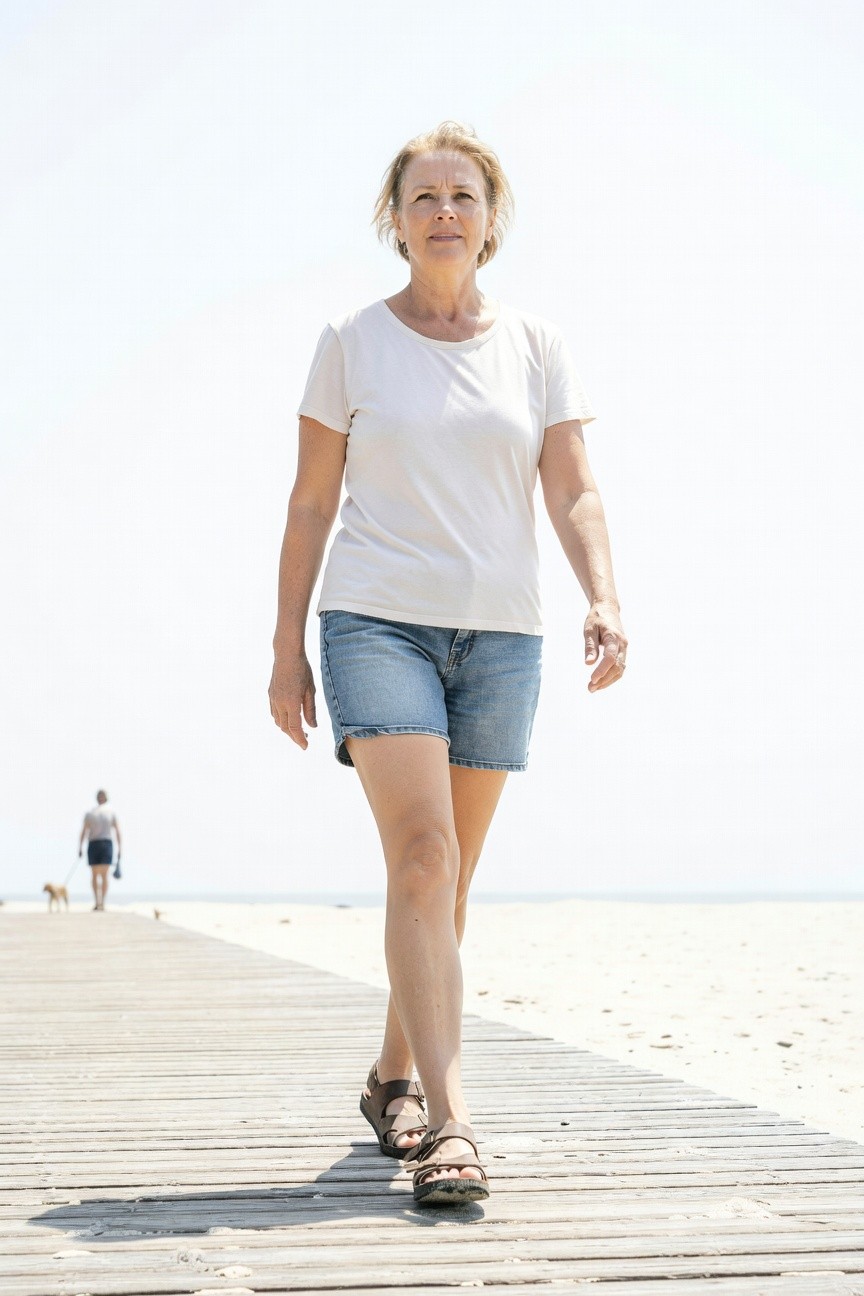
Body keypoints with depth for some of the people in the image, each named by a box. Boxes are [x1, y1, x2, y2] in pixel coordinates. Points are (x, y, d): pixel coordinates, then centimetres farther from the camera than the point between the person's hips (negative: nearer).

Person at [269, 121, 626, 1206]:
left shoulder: (536, 349, 10)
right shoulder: (352, 343, 6)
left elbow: (573, 494, 3)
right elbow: (311, 505, 7)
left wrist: (604, 600, -15)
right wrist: (287, 648, 4)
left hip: (500, 634, 3)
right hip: (378, 623, -3)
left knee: (444, 876, 8)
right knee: (422, 855, -19)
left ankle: (393, 1078, 27)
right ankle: (446, 1117, -23)